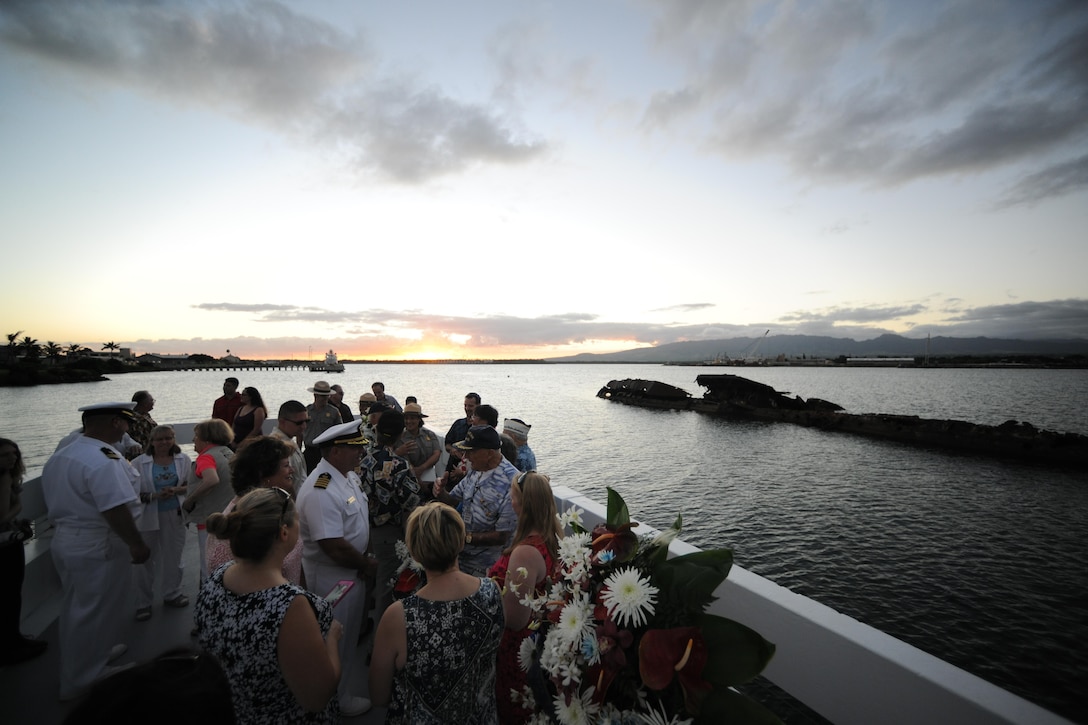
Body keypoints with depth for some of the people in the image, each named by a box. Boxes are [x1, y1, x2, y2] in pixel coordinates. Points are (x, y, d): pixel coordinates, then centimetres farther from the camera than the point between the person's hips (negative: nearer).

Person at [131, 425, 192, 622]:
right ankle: (143, 602, 26)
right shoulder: (139, 463, -7)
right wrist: (154, 496, -22)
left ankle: (172, 594, 34)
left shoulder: (183, 460, -1)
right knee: (144, 560, 8)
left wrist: (176, 490, -19)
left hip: (175, 516, 2)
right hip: (148, 517, -2)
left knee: (173, 556, 15)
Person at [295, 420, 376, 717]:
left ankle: (343, 689, 50)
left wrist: (364, 558, 3)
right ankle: (340, 701, 38)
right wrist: (367, 565, -16)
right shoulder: (321, 491, -32)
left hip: (352, 571, 9)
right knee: (338, 640, 14)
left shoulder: (349, 474, -2)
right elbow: (335, 548, -32)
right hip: (332, 577, -9)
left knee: (349, 632, 27)